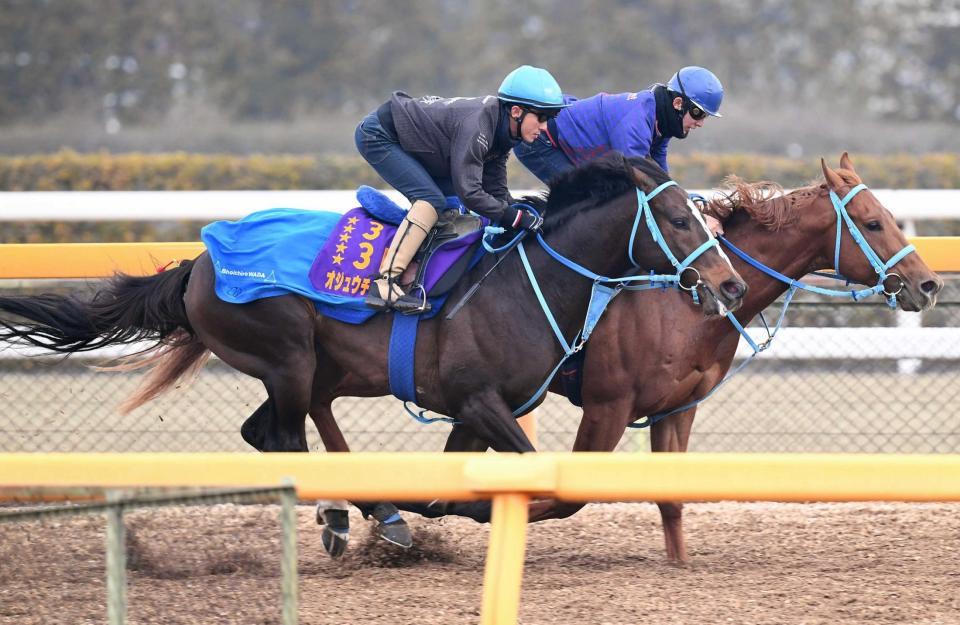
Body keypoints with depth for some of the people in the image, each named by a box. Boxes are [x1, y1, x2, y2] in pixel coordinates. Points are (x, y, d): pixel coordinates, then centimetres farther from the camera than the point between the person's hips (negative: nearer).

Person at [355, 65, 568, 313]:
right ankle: (383, 284, -29)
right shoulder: (475, 124, -32)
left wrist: (525, 214, -10)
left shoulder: (500, 130, -2)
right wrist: (518, 218, -30)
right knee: (432, 199, -22)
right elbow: (469, 192, -33)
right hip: (377, 135, -10)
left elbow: (496, 191, 3)